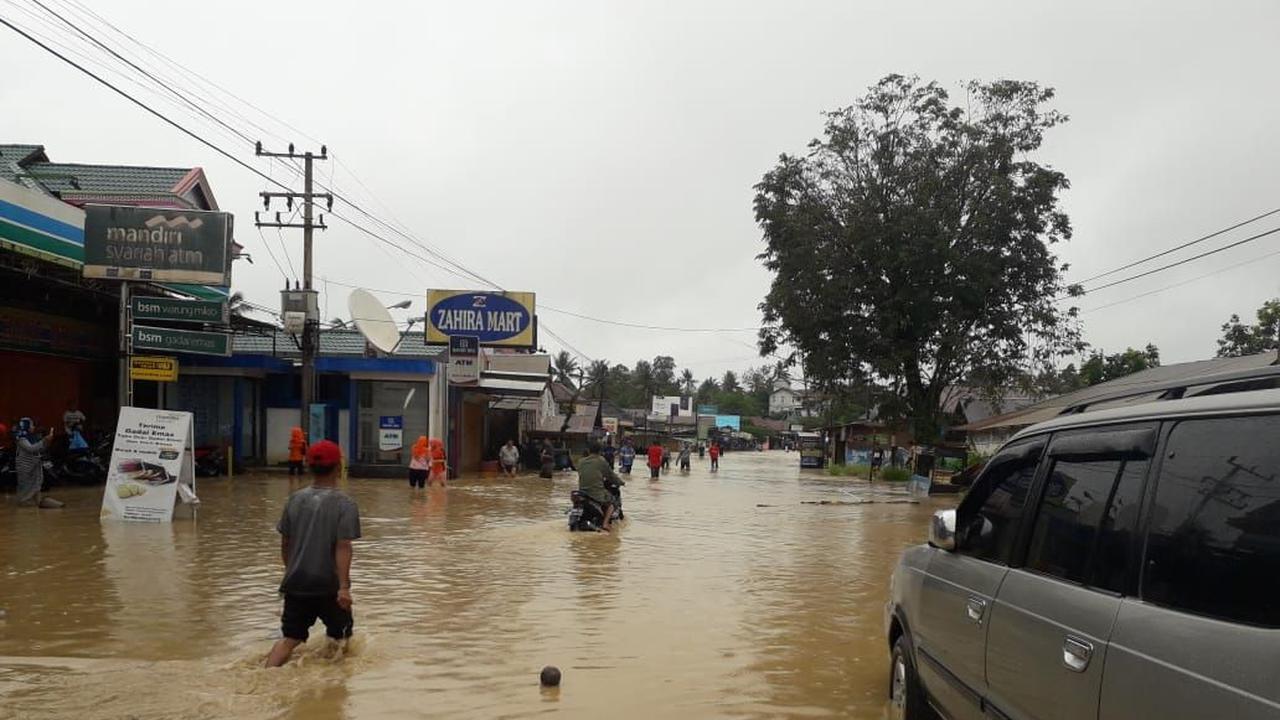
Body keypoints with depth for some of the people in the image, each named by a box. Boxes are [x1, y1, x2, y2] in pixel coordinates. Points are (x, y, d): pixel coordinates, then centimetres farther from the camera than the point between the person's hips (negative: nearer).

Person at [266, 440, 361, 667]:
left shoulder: (295, 499, 3)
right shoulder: (344, 503, -10)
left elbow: (285, 543, 10)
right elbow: (343, 547, -17)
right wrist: (344, 586, -19)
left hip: (296, 583, 4)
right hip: (329, 585, -4)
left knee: (290, 639, 4)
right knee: (340, 637, 17)